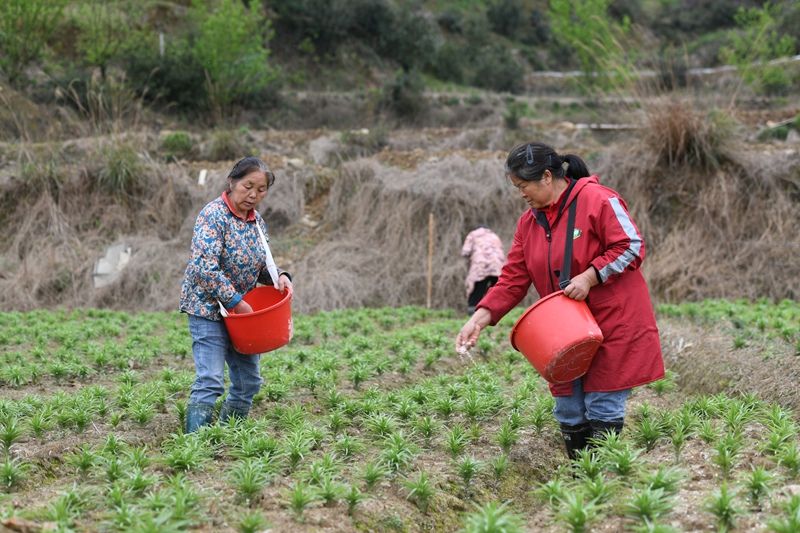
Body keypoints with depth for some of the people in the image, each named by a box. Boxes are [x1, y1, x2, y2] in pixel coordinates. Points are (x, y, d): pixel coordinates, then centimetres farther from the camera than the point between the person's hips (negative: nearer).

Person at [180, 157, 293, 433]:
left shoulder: (257, 221, 7)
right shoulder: (214, 215, -17)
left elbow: (260, 265, 18)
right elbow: (204, 267, -26)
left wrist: (279, 275, -4)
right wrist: (235, 301, -22)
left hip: (242, 311, 8)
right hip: (209, 308, -8)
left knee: (248, 381, 11)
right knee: (210, 382, -15)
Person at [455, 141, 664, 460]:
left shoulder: (597, 200, -11)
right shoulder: (529, 222, 10)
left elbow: (631, 247, -13)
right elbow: (513, 279, 8)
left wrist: (589, 277, -21)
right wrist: (480, 318, -4)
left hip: (612, 323, -7)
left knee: (602, 409, -6)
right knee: (568, 412, 7)